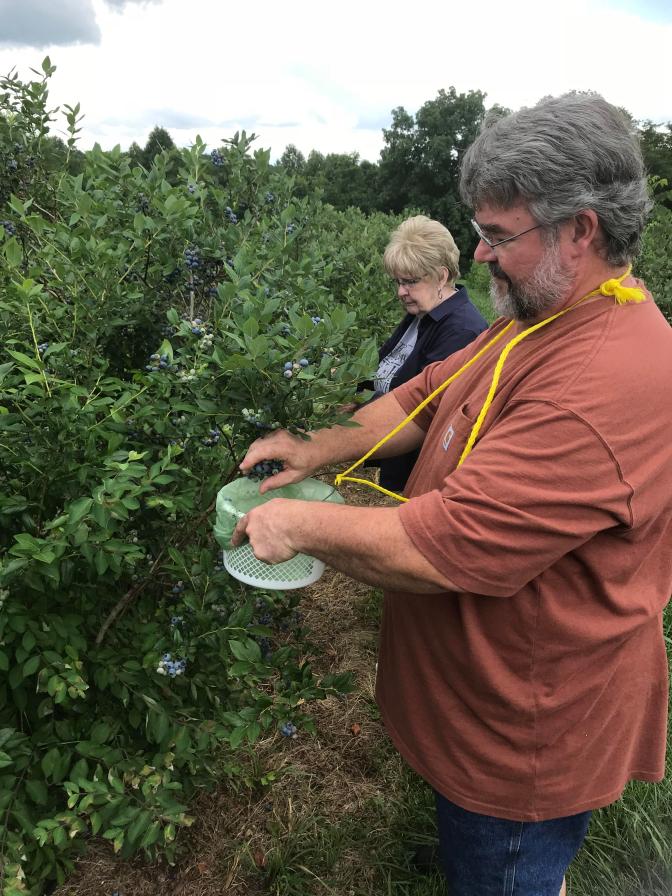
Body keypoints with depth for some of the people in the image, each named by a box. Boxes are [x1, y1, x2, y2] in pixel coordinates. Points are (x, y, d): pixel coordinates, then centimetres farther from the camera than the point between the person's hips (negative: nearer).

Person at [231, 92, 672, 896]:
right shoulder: (540, 319, 1)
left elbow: (440, 550, -34)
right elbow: (426, 395, 6)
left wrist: (298, 524, -20)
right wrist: (319, 449, -8)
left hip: (523, 739, -8)